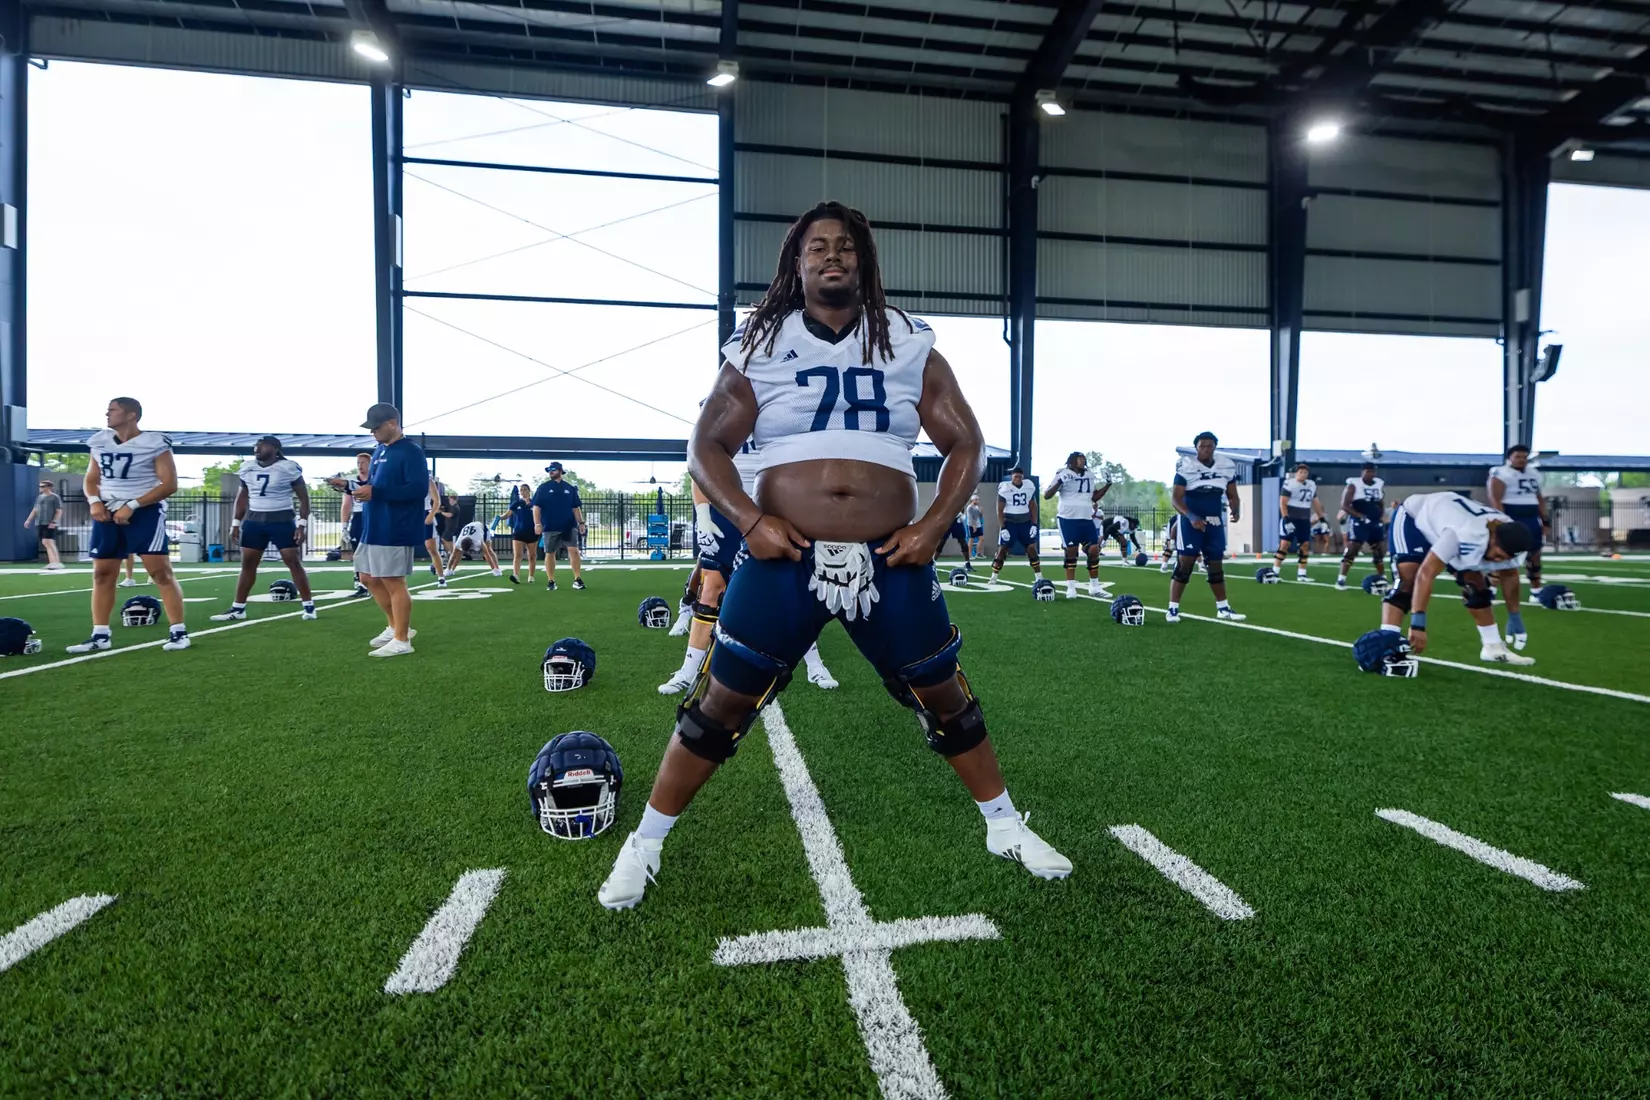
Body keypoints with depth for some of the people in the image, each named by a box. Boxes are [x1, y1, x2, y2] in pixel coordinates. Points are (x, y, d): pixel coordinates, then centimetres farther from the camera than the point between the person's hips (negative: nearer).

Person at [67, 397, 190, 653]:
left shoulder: (154, 443, -9)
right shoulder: (100, 442, 11)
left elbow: (170, 484, -13)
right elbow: (91, 478, 18)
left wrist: (132, 505, -18)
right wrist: (94, 501, -4)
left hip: (146, 513, -6)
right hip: (108, 514, 7)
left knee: (161, 571, -10)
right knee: (102, 573, 7)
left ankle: (178, 631, -5)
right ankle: (100, 635, 14)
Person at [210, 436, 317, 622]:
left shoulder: (289, 468, -8)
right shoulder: (247, 468, 7)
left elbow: (303, 498, -5)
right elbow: (242, 496, 17)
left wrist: (302, 523, -12)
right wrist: (236, 523, 12)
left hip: (282, 521, -5)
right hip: (254, 520, 5)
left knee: (294, 562, -6)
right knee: (247, 563, 7)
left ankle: (309, 606, 1)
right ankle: (237, 609, 14)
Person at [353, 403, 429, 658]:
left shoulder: (411, 451, -14)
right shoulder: (379, 450, 15)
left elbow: (419, 488, -24)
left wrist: (375, 492, -25)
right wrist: (358, 487, 1)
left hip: (395, 531, -10)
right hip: (374, 529, 10)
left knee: (393, 582, -3)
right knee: (369, 578, 16)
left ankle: (401, 640, 8)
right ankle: (396, 627, 30)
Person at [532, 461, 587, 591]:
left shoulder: (570, 488, 8)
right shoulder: (543, 488, 3)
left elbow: (576, 507, 11)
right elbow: (536, 507, -1)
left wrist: (581, 522, 3)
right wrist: (537, 523, -12)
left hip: (569, 526, 1)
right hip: (550, 527, 0)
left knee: (574, 551, -9)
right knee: (550, 554, 4)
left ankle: (577, 580, -4)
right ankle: (551, 582, 13)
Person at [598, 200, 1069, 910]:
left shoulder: (911, 347, 9)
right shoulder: (759, 347, 6)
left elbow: (966, 444, 10)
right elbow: (707, 446, 5)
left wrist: (934, 524, -5)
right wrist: (748, 520, -11)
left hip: (891, 561, 2)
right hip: (784, 559, -1)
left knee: (945, 698, 12)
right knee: (722, 704, 2)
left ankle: (1004, 826, 35)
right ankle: (645, 844, 23)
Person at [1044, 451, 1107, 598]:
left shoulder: (1089, 475, 16)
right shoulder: (1063, 474, -4)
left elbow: (1094, 497, 27)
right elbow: (1046, 496, -7)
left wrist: (1107, 485, 15)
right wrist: (1059, 483, -22)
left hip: (1086, 519, 6)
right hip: (1068, 519, -5)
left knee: (1094, 550, 1)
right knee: (1071, 552, -2)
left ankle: (1094, 586, 12)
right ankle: (1071, 587, 6)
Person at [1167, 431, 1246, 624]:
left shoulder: (1227, 467, 2)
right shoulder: (1186, 467, -12)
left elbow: (1232, 496, 8)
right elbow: (1176, 499, -14)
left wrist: (1235, 511, -13)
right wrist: (1192, 517, -28)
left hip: (1215, 522, 5)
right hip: (1191, 521, -5)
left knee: (1216, 565, 12)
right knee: (1184, 563, -7)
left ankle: (1223, 608, 22)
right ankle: (1173, 608, -2)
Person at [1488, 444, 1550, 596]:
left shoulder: (1534, 474, 17)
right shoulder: (1501, 474, -8)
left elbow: (1540, 499, 22)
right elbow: (1495, 500, -14)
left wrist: (1546, 521, 16)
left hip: (1531, 518, 8)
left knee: (1535, 554, 12)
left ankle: (1536, 589, 23)